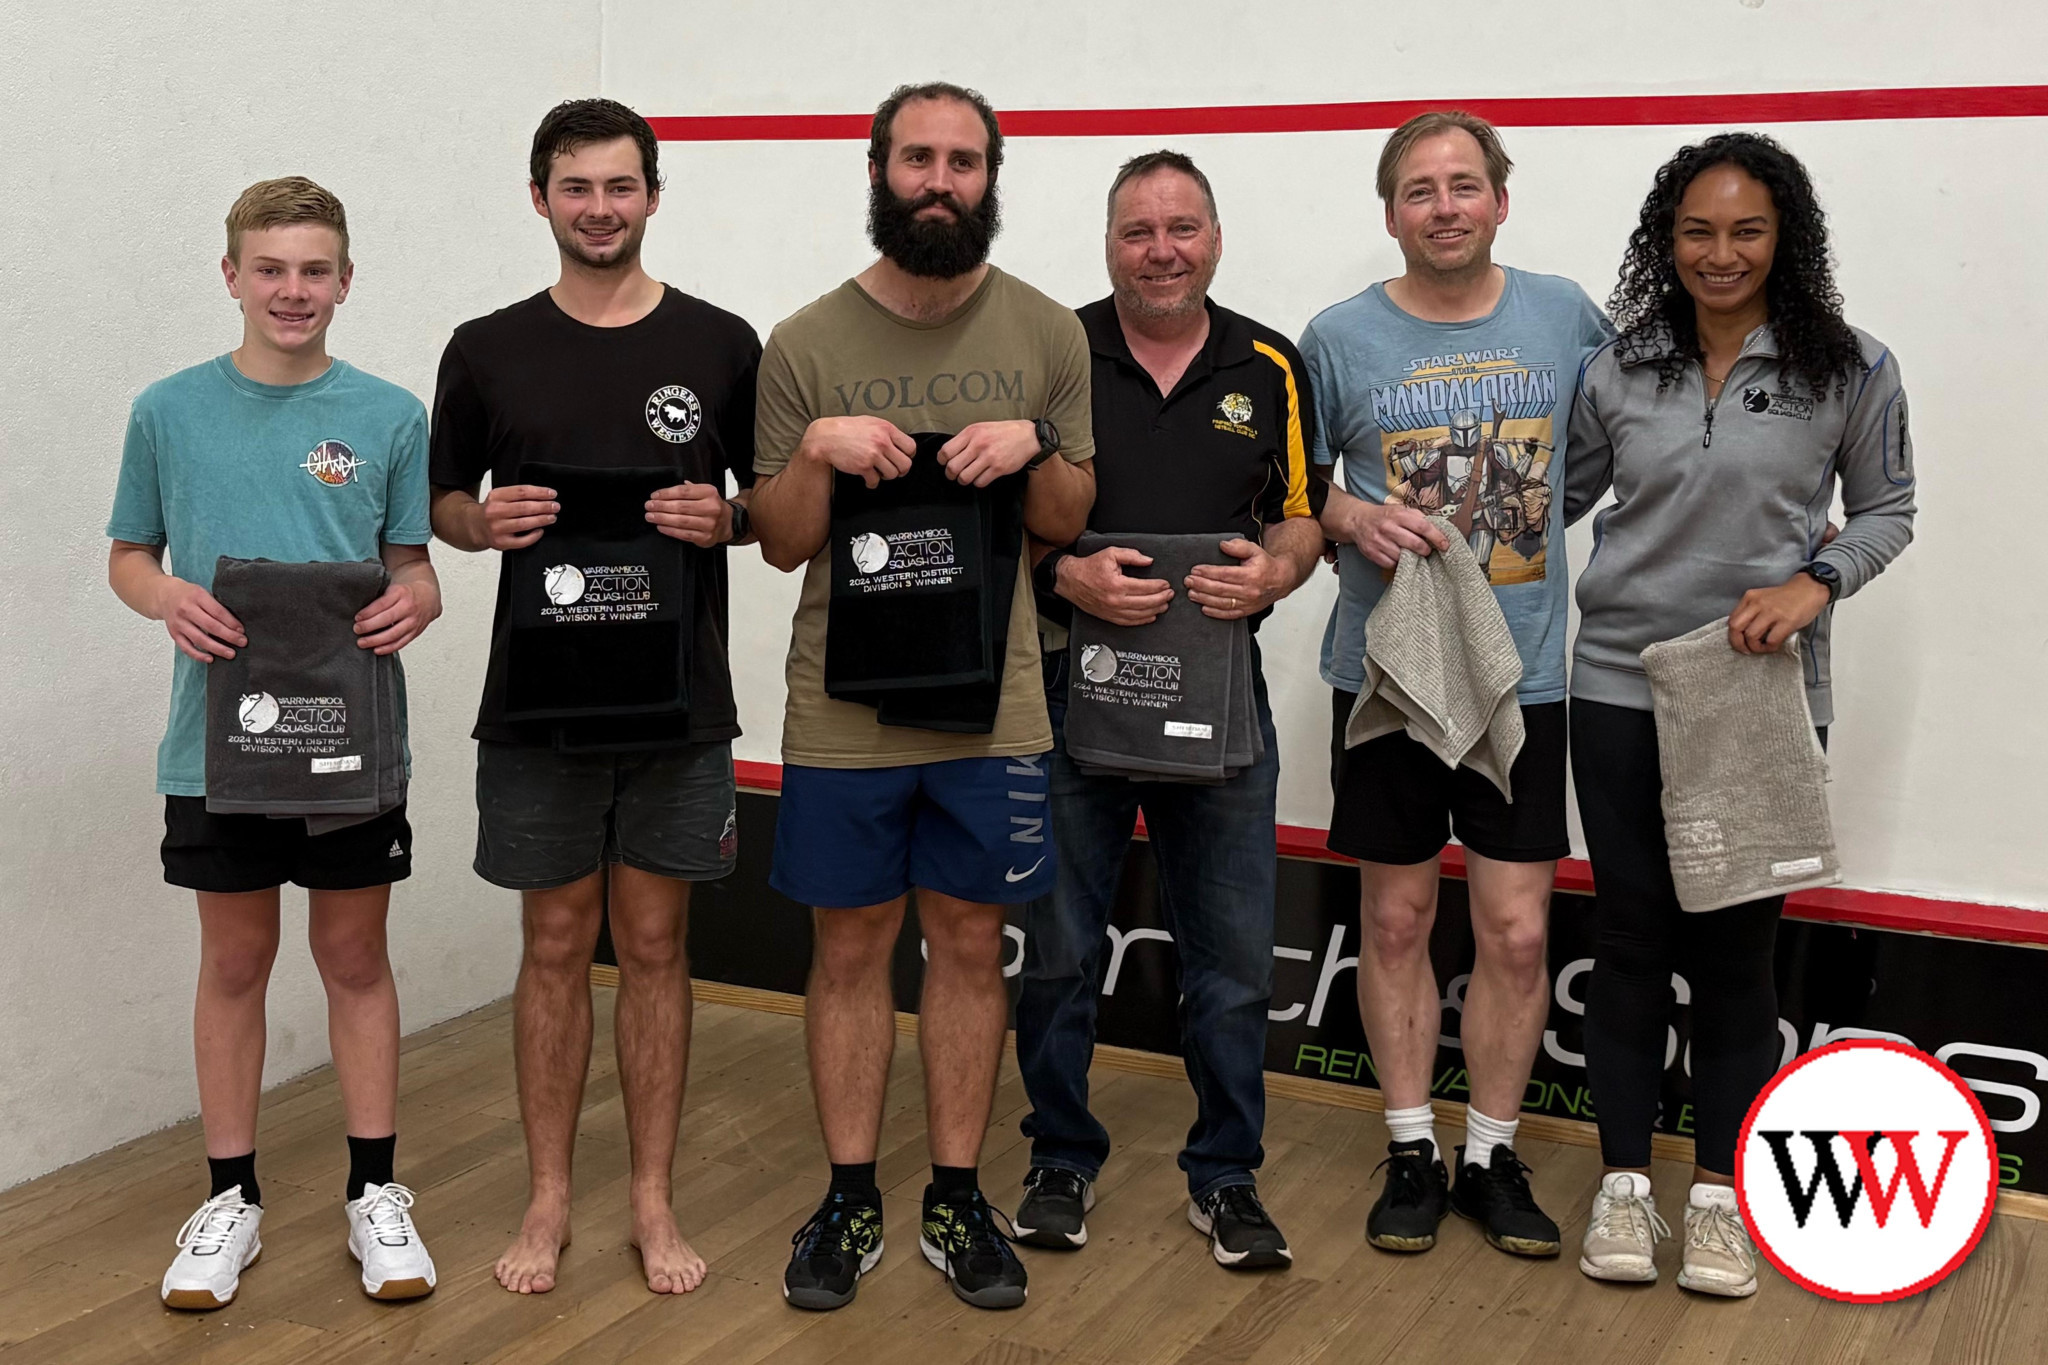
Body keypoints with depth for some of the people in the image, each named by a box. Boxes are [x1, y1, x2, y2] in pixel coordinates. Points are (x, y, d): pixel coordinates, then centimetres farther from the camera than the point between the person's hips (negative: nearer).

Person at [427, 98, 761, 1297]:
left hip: (679, 704, 0)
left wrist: (727, 518, -14)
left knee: (656, 947, 8)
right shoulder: (488, 351, 3)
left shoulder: (721, 345, 1)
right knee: (556, 947, 8)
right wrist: (486, 523, -11)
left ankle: (655, 1200, 20)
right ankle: (550, 1199, 22)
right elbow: (443, 497, 11)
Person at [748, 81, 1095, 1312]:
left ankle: (958, 1200, 23)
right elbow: (780, 543, 2)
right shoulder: (807, 345, 0)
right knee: (851, 948, 8)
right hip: (842, 711, 0)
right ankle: (851, 1201, 23)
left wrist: (1035, 447, -13)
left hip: (990, 711, 1)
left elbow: (1069, 523, 7)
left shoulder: (1047, 333, 3)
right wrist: (817, 449, -17)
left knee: (970, 946, 9)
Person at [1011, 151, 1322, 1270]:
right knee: (1059, 952, 7)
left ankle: (1225, 1176, 22)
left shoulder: (1270, 368, 6)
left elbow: (1300, 514, 11)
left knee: (1232, 959, 6)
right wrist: (1068, 576, -17)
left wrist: (1274, 571, -10)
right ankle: (1062, 1162, 25)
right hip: (1070, 685, -1)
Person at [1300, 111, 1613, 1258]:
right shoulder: (1341, 337, -1)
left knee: (1517, 933, 1)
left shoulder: (1565, 315, 4)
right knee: (1397, 918, 8)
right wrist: (1355, 519, -13)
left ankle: (1495, 1156, 19)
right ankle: (1412, 1153, 23)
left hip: (1525, 677, 1)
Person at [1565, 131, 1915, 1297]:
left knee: (1736, 942, 5)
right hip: (1620, 686, 2)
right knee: (1632, 933, 7)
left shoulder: (1850, 370, -3)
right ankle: (1624, 1180, 19)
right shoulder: (1619, 371, 3)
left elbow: (1888, 509, 5)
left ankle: (1719, 1191, 20)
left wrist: (1817, 582, -12)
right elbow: (1555, 499, 12)